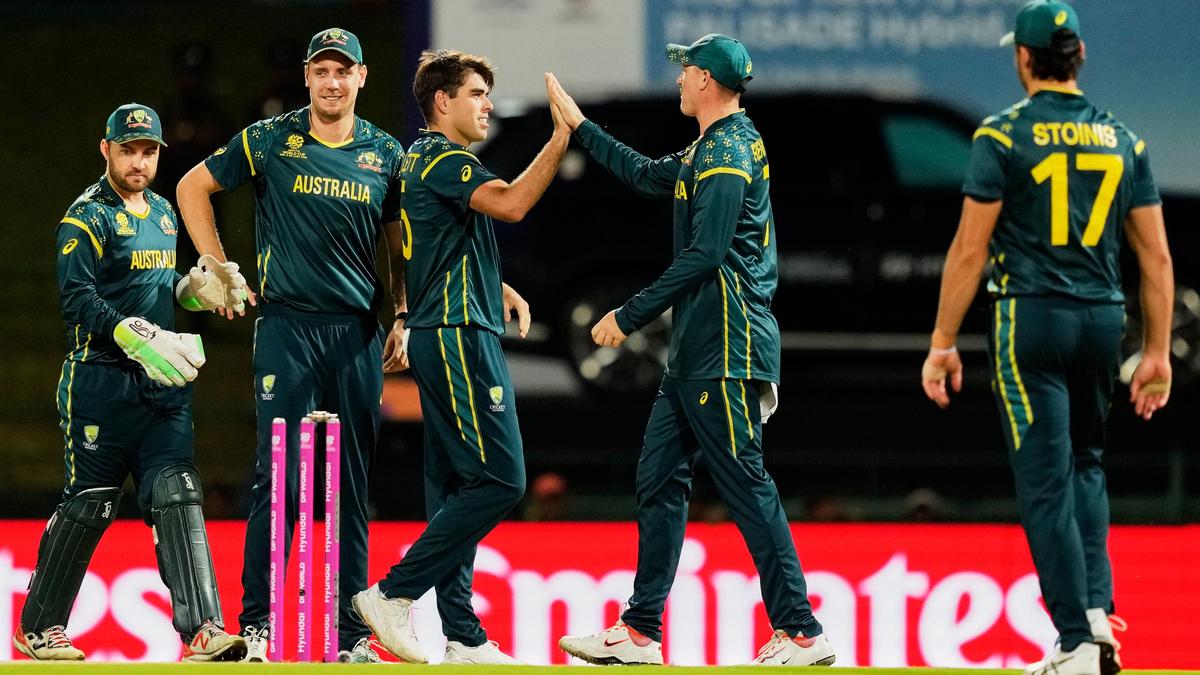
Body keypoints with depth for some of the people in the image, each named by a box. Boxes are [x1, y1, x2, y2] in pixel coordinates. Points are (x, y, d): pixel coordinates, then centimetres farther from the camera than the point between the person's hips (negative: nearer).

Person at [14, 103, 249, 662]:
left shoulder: (162, 212, 17)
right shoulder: (87, 217, -7)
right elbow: (78, 301, -17)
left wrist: (196, 288, 9)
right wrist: (138, 338, -28)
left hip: (162, 385, 6)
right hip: (101, 381, -6)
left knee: (176, 496, -6)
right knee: (89, 503, -1)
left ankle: (203, 631, -14)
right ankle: (39, 628, 13)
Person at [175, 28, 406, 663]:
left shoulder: (385, 154, 8)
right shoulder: (269, 141, 1)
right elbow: (193, 187, 12)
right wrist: (220, 270, 7)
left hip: (358, 331, 3)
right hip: (287, 325, -2)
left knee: (353, 484, 5)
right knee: (279, 477, -8)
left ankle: (353, 633, 9)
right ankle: (255, 625, -4)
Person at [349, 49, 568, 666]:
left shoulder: (421, 160, 21)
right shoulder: (441, 158, -10)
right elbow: (511, 203, -25)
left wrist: (500, 289, 19)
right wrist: (561, 138, -20)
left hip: (439, 338, 11)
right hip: (459, 336, -11)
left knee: (455, 486, 8)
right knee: (500, 479, -12)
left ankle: (463, 637, 7)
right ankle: (394, 594, -11)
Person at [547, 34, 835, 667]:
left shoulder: (729, 151, -13)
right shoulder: (709, 150, 18)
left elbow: (704, 255, -20)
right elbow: (647, 176, 35)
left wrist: (629, 316, -17)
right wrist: (579, 126, 39)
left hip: (725, 353, -11)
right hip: (694, 353, 11)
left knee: (747, 487, -11)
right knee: (659, 478, 10)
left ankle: (801, 634, -11)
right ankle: (640, 632, 13)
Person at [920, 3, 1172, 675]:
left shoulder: (1004, 135, -5)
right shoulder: (1123, 140, 7)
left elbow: (970, 249, -7)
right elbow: (1156, 254, 7)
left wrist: (943, 343, 0)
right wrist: (1158, 352, 13)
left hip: (1032, 317, -4)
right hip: (1104, 319, 4)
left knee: (1046, 480, -2)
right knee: (1085, 464, 21)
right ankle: (1097, 608, 4)